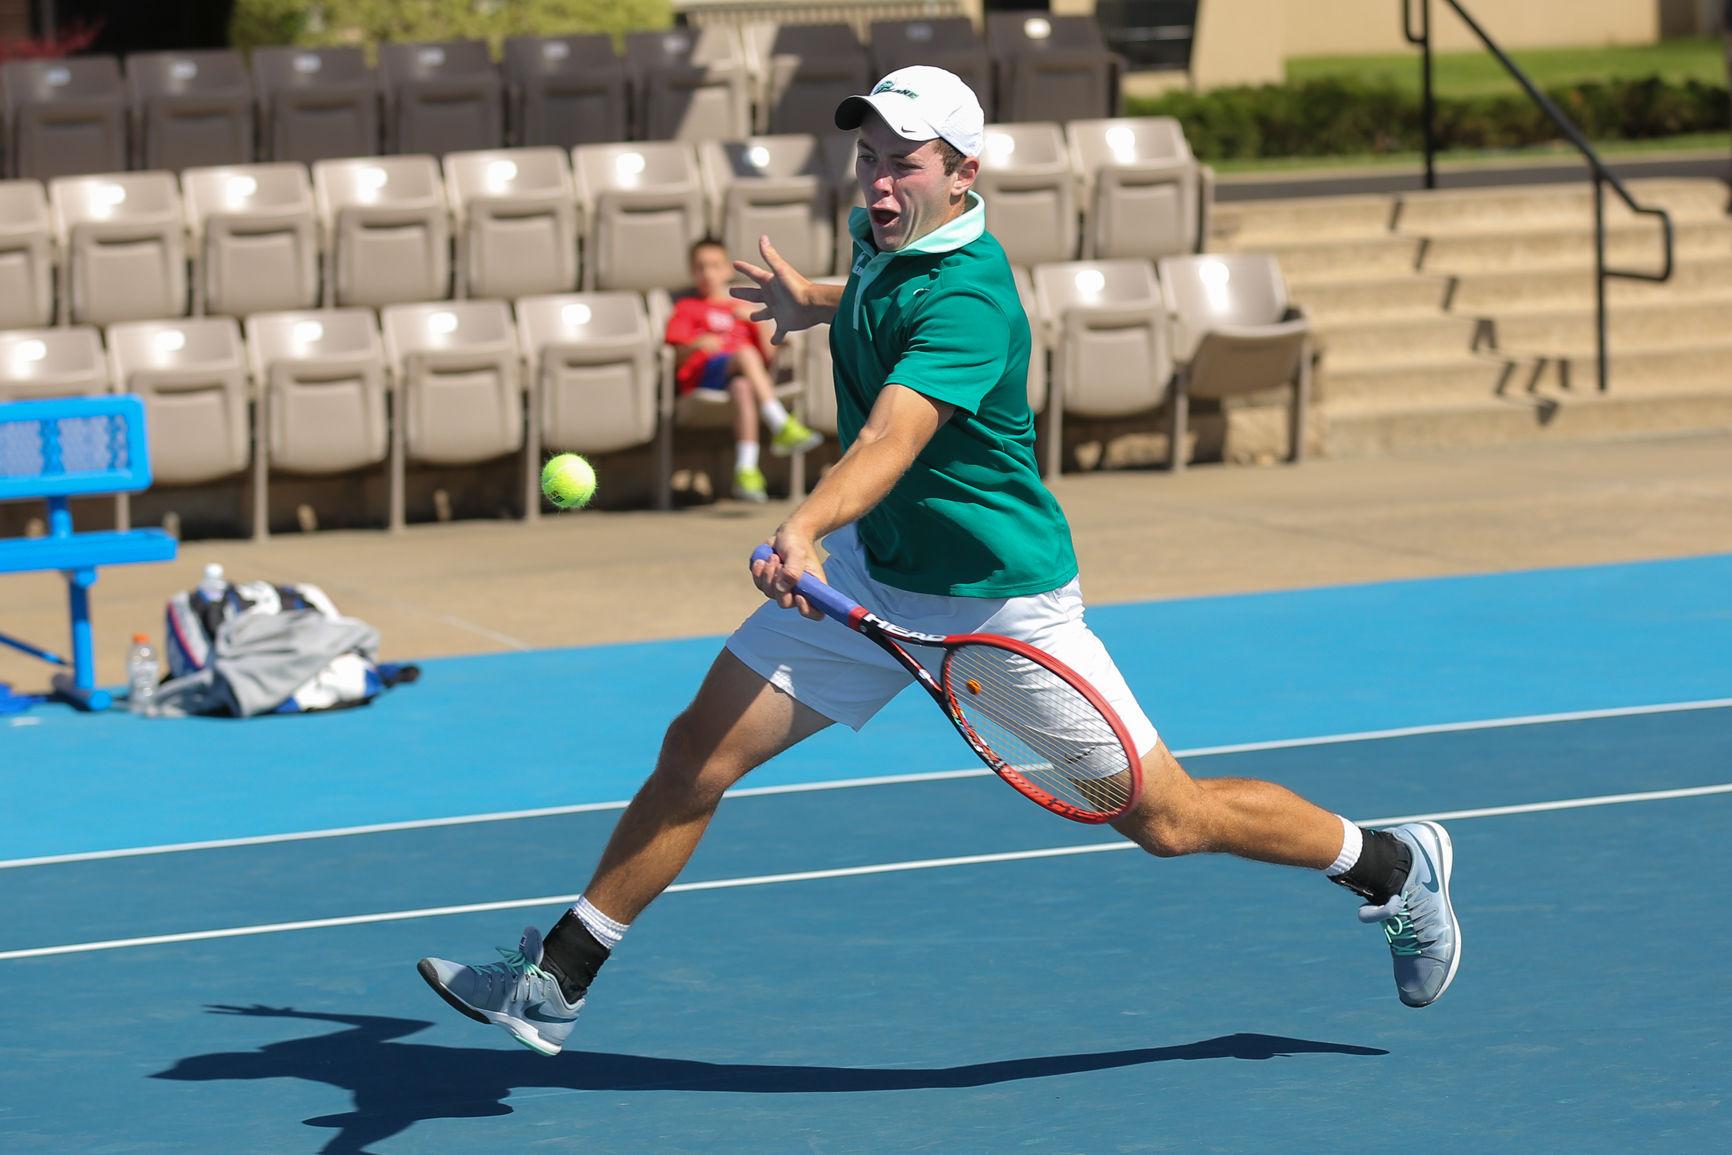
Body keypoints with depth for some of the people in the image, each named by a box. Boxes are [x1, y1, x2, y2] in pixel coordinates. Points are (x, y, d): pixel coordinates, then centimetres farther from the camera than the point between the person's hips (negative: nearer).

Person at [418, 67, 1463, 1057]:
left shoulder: (967, 301, -29)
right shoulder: (884, 237, -3)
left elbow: (891, 437, -45)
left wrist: (809, 525, -61)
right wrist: (819, 303, 32)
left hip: (1004, 598, -7)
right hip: (872, 570, 7)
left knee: (1170, 822, 1)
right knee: (697, 755, -5)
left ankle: (1395, 866, 25)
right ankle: (555, 982, 5)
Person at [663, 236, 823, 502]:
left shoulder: (742, 308, 31)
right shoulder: (687, 307, 25)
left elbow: (767, 355, 18)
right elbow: (679, 357, 9)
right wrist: (696, 346, -13)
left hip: (741, 375, 2)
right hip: (704, 373, -2)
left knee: (743, 388, -37)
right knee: (745, 354, -35)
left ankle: (747, 470, -47)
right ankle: (782, 427, -46)